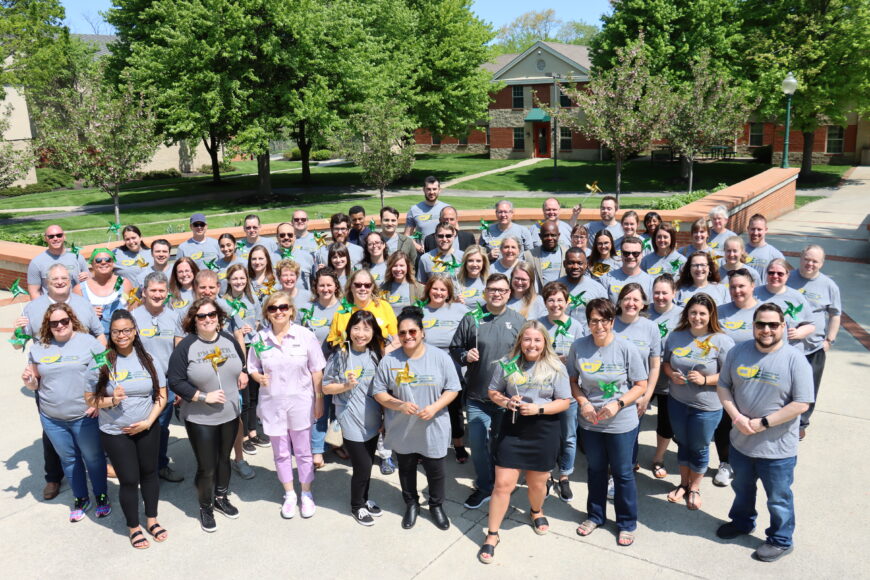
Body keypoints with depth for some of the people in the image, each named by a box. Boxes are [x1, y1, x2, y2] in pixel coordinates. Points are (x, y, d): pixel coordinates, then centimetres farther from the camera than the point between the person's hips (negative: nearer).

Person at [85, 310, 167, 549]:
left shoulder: (149, 360, -4)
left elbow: (161, 396, 0)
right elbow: (90, 399, -5)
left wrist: (148, 421, -10)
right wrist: (111, 400, -23)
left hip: (147, 429, 2)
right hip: (115, 433, -2)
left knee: (149, 473, 15)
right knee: (129, 480, 5)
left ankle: (151, 519, 35)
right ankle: (133, 527, 27)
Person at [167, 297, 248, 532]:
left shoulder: (229, 340, 0)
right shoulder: (185, 346, -14)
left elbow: (242, 364, 16)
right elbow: (175, 382, -16)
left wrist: (243, 374, -6)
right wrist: (204, 396, -22)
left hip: (230, 415, 5)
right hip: (200, 419, -4)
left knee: (224, 459, 21)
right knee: (206, 467, 4)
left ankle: (221, 498, 43)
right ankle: (205, 507, 28)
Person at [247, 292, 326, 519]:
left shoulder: (305, 336, -9)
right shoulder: (260, 338, -5)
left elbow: (316, 371, -4)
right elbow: (253, 368, 6)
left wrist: (319, 400, -3)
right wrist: (259, 377, -16)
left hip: (300, 403, -1)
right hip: (272, 404, 2)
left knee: (303, 452, 12)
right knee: (281, 453, 14)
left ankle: (306, 494, 30)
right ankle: (289, 495, 32)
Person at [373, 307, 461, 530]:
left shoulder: (440, 358, -8)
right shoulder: (389, 360, -8)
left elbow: (452, 389, -4)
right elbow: (378, 392, -3)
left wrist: (435, 407, -19)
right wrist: (399, 405, -19)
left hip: (433, 429, -1)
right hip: (402, 430, 1)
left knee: (436, 471, 13)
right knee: (406, 469, 20)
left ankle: (436, 506, 38)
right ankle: (411, 505, 43)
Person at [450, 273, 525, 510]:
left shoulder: (518, 321, 2)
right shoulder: (471, 319, -1)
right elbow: (454, 349, 5)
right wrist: (465, 356, -15)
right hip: (477, 396, 0)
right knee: (478, 444, 3)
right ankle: (483, 487, 23)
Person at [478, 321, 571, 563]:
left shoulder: (556, 367, -6)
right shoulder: (507, 364, -2)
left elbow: (564, 401, -4)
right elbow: (493, 392, 7)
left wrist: (539, 409, -19)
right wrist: (505, 401, -14)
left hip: (543, 432, 0)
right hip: (512, 429, 0)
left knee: (537, 484, 16)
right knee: (503, 484, -1)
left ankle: (536, 512, 51)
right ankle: (492, 536, 14)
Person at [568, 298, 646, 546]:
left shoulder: (627, 348, -16)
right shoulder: (578, 347, -9)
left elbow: (641, 385, -8)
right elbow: (572, 381, 2)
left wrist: (618, 404, -21)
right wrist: (583, 402, -14)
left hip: (621, 423, -2)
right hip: (589, 422, 3)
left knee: (623, 473, 12)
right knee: (595, 470, 20)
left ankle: (627, 524, 32)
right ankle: (595, 516, 41)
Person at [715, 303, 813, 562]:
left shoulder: (795, 359, -17)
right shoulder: (738, 352, -4)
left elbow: (801, 404, -17)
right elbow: (723, 386, 2)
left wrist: (763, 423, -20)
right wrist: (736, 417, -13)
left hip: (777, 448, -4)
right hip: (741, 441, 4)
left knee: (778, 498, 14)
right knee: (742, 488, 27)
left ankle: (781, 540, 37)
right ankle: (742, 522, 51)